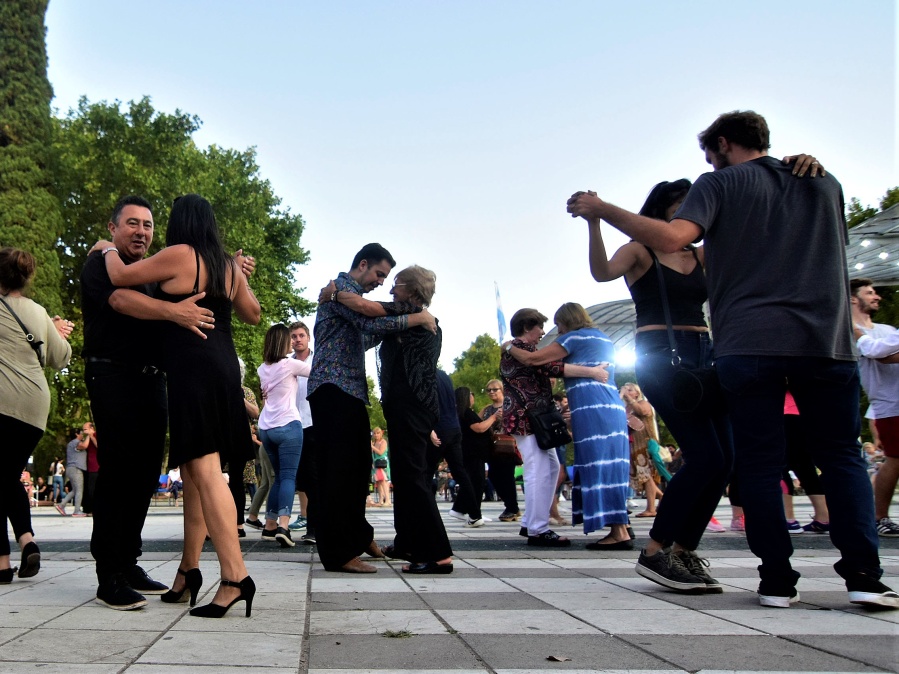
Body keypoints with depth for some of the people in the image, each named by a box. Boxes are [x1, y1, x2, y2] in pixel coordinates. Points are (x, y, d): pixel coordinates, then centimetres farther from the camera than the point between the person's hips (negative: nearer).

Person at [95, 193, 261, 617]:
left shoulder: (180, 255, -6)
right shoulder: (228, 266, 14)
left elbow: (120, 276, -1)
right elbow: (252, 315, 25)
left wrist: (107, 249, 18)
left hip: (192, 369, -8)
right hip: (223, 368, 8)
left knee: (204, 470, -13)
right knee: (195, 470, 14)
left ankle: (235, 577, -19)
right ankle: (189, 569, 20)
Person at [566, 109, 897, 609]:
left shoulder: (721, 183, 3)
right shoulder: (824, 183, 18)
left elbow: (672, 237, -14)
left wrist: (601, 210, -6)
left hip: (749, 342, -3)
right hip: (826, 339, 3)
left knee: (760, 461, 3)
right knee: (842, 456, 8)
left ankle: (778, 579, 2)